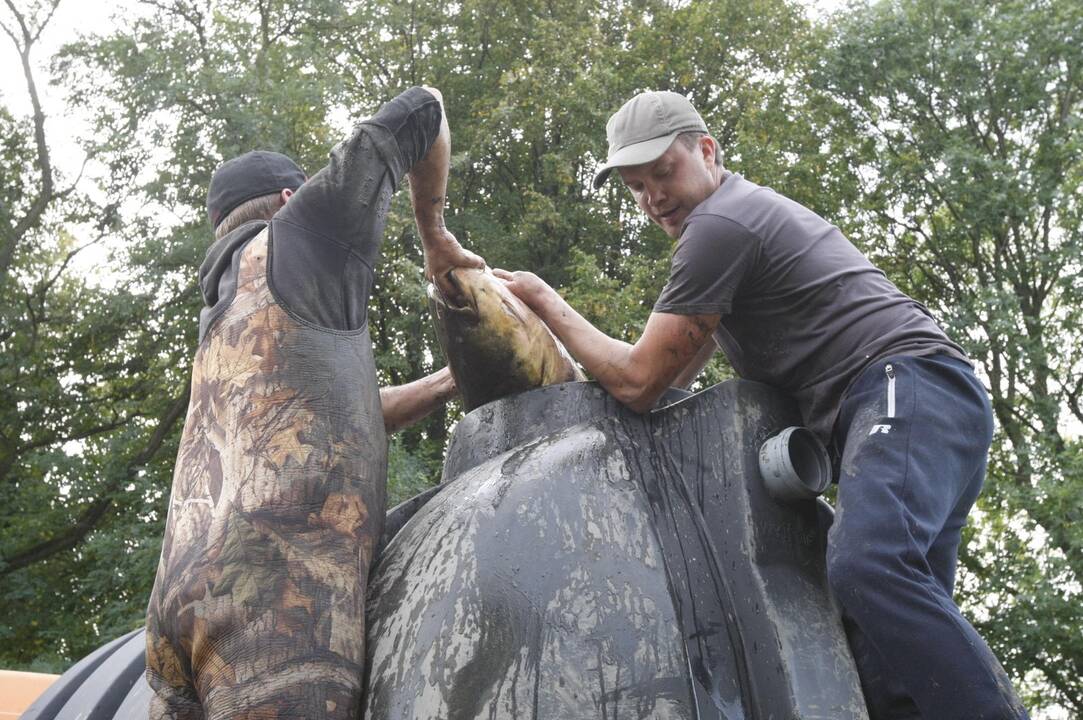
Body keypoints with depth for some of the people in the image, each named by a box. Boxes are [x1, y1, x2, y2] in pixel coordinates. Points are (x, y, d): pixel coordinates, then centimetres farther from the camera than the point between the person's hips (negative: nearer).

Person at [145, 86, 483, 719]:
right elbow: (419, 109, 18)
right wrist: (436, 236, 31)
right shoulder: (297, 230, 12)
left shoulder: (224, 318, 33)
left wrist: (457, 379, 47)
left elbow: (342, 416, 41)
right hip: (279, 586, -8)